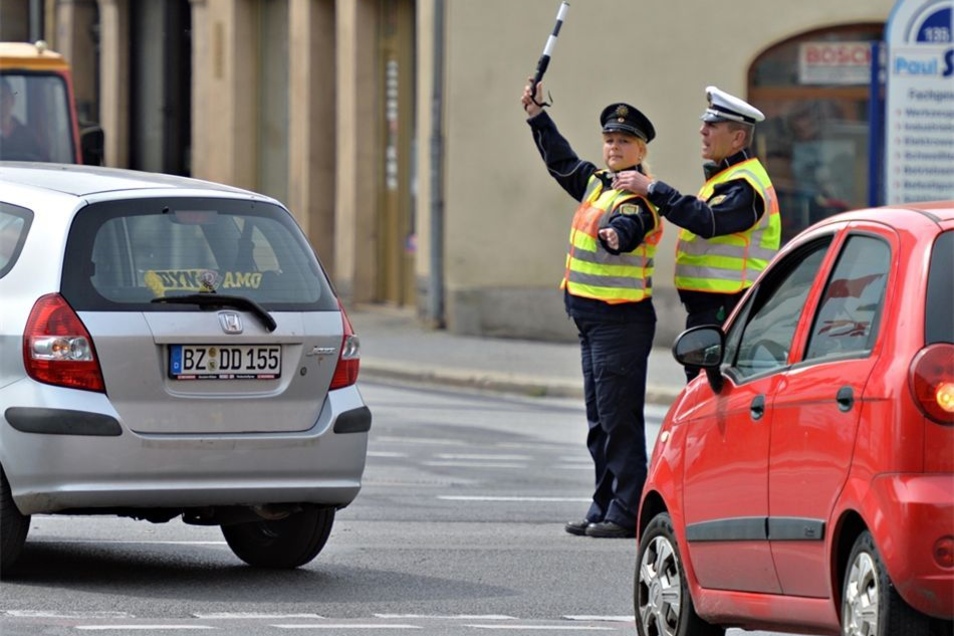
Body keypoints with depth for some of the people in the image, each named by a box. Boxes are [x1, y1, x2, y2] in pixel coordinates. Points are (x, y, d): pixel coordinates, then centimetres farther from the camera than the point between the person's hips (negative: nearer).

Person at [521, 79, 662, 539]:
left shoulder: (637, 198, -14)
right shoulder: (597, 183, 13)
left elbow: (629, 226, -36)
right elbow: (561, 161, 31)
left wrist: (617, 235, -59)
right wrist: (538, 118, 33)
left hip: (622, 322, -10)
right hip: (592, 320, 10)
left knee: (619, 419, -9)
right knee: (599, 419, 14)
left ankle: (627, 513, -9)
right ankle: (604, 508, 20)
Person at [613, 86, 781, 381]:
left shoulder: (745, 185, -15)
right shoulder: (725, 176, 21)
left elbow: (708, 221, -30)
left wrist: (653, 190, -29)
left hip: (726, 311, -11)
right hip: (710, 309, 11)